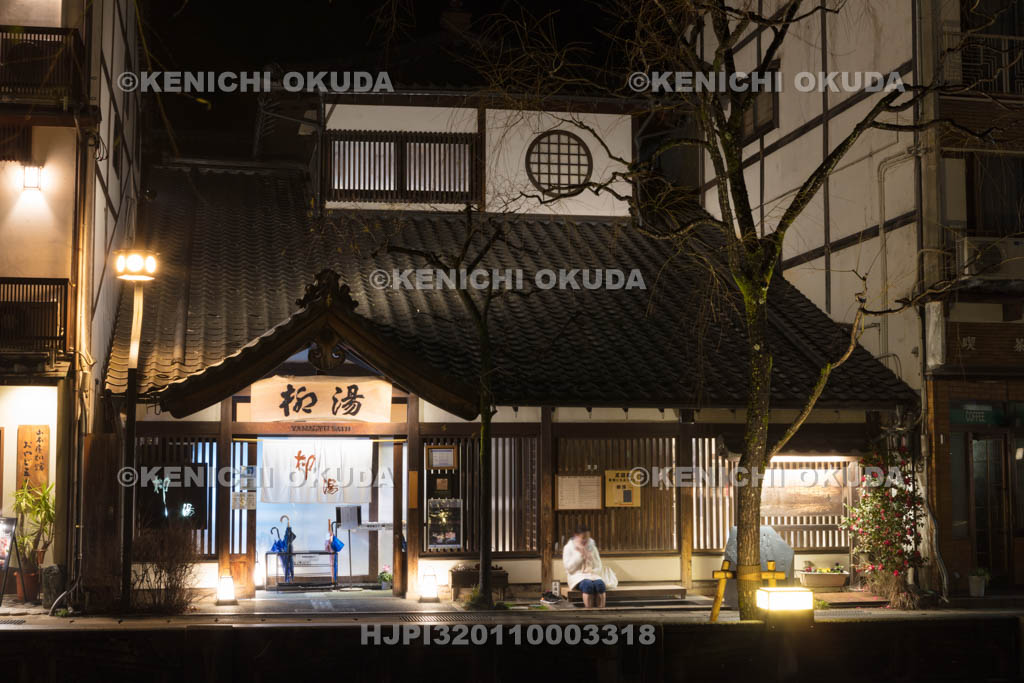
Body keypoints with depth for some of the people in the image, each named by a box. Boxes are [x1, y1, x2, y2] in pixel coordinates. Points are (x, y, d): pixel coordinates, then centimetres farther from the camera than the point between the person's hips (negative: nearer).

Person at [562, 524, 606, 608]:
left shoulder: (592, 547, 15)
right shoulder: (568, 548, 5)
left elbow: (599, 567, 15)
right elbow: (569, 568, -5)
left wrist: (593, 571, -7)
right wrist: (580, 554, -9)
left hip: (592, 575, 3)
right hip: (577, 576, -3)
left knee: (600, 584, -33)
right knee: (588, 584, -38)